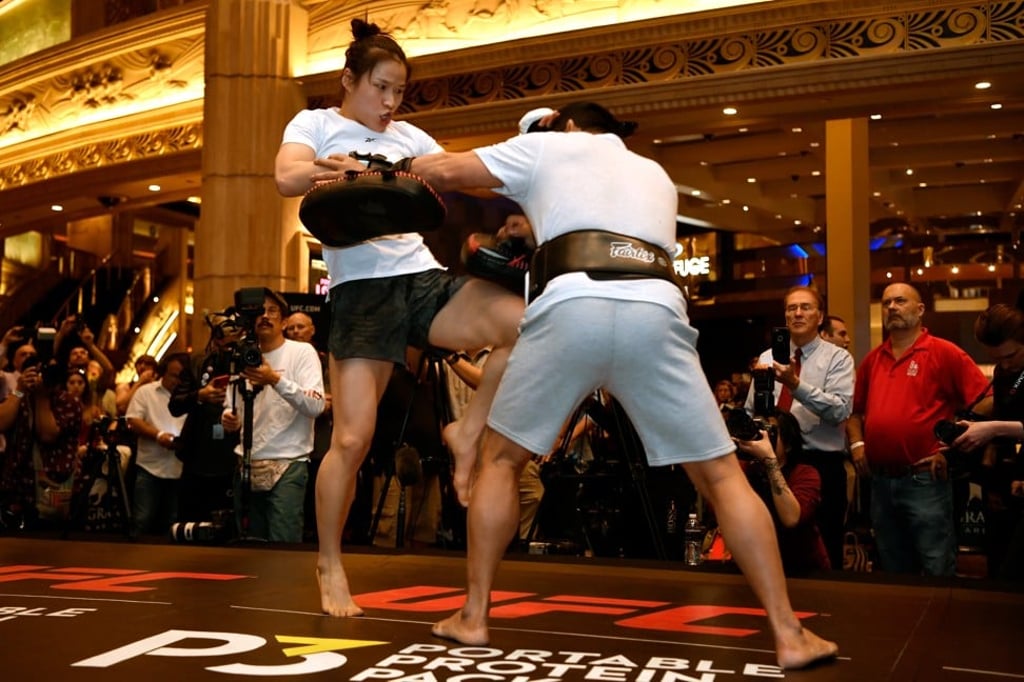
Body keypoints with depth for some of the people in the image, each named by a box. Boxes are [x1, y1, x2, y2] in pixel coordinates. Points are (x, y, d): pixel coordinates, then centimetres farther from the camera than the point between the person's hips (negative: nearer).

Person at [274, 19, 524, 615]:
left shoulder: (409, 136, 20)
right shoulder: (317, 123, 10)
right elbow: (287, 178, -10)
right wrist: (333, 169, -30)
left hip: (425, 277, 4)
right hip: (362, 291, -3)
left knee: (530, 323, -23)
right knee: (352, 439, -9)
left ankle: (469, 433, -3)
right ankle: (330, 567, 14)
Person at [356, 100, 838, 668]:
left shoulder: (550, 146, 26)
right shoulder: (655, 174, 37)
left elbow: (442, 170, 23)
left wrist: (408, 166, 44)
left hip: (571, 308, -2)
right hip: (654, 311, 2)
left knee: (500, 458, 18)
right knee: (721, 475, 12)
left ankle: (472, 617, 18)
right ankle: (789, 635, 7)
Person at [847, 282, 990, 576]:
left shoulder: (945, 353, -5)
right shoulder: (872, 360, 12)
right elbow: (855, 410, 21)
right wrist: (856, 443, 5)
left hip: (925, 481, -6)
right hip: (880, 482, 6)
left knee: (937, 571, 0)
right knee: (893, 572, 17)